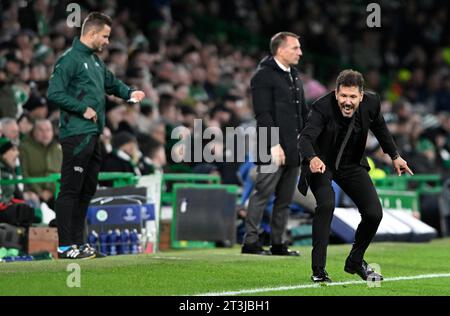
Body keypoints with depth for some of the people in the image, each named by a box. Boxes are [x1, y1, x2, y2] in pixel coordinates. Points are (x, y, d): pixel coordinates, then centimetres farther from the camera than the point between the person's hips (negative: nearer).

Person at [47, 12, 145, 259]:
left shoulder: (95, 60, 17)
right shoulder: (70, 59, -11)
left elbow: (111, 82, 31)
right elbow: (54, 93, -18)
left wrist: (129, 93, 13)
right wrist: (83, 108, -17)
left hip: (93, 136, 10)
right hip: (76, 135, -10)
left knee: (87, 190, 13)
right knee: (71, 190, -7)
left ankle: (77, 241, 20)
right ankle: (65, 246, -5)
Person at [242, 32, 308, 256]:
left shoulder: (294, 76, 19)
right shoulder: (263, 76, -8)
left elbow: (303, 112, 23)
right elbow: (263, 114, -15)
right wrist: (274, 144, -20)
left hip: (293, 150, 8)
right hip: (273, 148, -8)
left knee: (285, 199, 9)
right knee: (262, 194, -6)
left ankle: (277, 243, 14)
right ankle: (250, 242, -2)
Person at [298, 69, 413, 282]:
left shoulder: (371, 102, -16)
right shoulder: (322, 107, -30)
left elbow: (379, 127, 6)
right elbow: (305, 138, -42)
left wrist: (394, 156, 13)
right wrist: (312, 159, -63)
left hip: (352, 164, 5)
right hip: (321, 163, -5)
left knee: (374, 214, -1)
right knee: (326, 204, -29)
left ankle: (355, 262, 24)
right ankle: (318, 270, -22)